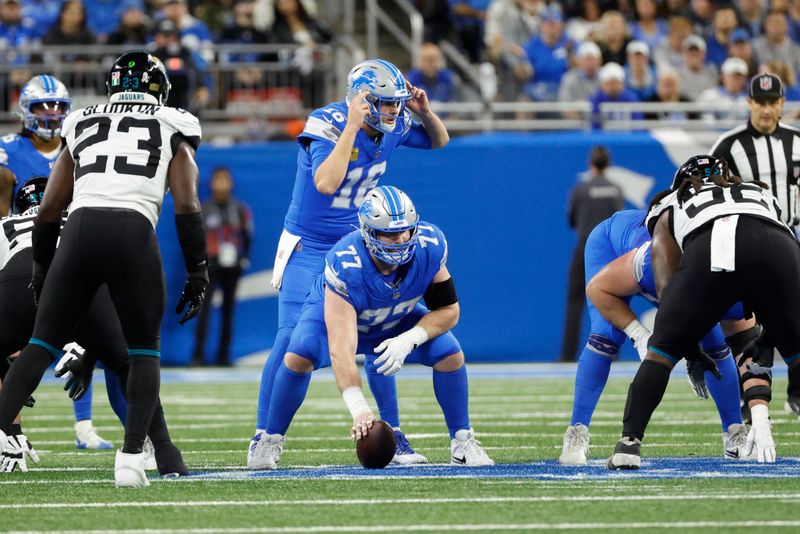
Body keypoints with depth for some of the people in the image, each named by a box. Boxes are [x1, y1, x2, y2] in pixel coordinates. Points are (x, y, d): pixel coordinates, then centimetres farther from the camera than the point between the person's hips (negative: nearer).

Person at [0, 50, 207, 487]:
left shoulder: (83, 127, 26)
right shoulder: (172, 131, 20)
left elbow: (49, 209, 24)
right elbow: (187, 207, 7)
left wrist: (41, 268, 34)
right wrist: (197, 271, 12)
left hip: (80, 229, 2)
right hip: (134, 235, -1)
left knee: (43, 343, 11)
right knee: (144, 350, 14)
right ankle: (131, 456, -2)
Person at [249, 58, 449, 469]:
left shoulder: (393, 125, -6)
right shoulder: (328, 125, -25)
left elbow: (439, 141, 12)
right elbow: (326, 184, -39)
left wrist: (424, 111, -9)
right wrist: (352, 126, -38)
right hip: (307, 248, -5)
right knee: (291, 341, -11)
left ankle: (393, 434, 12)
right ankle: (262, 438, -2)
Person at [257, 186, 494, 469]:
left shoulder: (429, 246, -31)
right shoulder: (345, 264, -43)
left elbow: (448, 311, -17)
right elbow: (340, 347, -47)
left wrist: (408, 340, -35)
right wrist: (358, 406, -59)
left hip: (397, 320, 3)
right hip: (335, 310, -3)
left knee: (451, 355, -18)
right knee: (298, 357, -30)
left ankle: (462, 443, 1)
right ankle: (270, 441, -9)